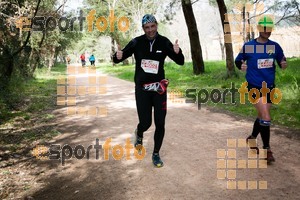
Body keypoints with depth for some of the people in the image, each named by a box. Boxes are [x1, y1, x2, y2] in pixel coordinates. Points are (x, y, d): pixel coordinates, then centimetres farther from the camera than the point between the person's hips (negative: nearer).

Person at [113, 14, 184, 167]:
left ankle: (156, 154, 24)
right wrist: (118, 56, -27)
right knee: (145, 123, -4)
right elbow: (117, 59, -2)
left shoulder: (164, 42, -4)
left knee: (160, 124, 3)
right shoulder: (137, 42, -6)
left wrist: (177, 52, -26)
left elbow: (180, 62, -4)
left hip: (159, 87, 1)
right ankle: (139, 133, 35)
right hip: (142, 88, -1)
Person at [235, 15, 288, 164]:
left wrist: (284, 64, -14)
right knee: (266, 118, -12)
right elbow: (238, 60, 5)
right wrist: (241, 65, -17)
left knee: (262, 116, 16)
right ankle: (267, 150, 2)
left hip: (270, 87, 5)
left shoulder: (275, 46, 3)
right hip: (254, 87, -5)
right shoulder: (248, 46, -6)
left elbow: (282, 61, 9)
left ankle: (252, 138, 40)